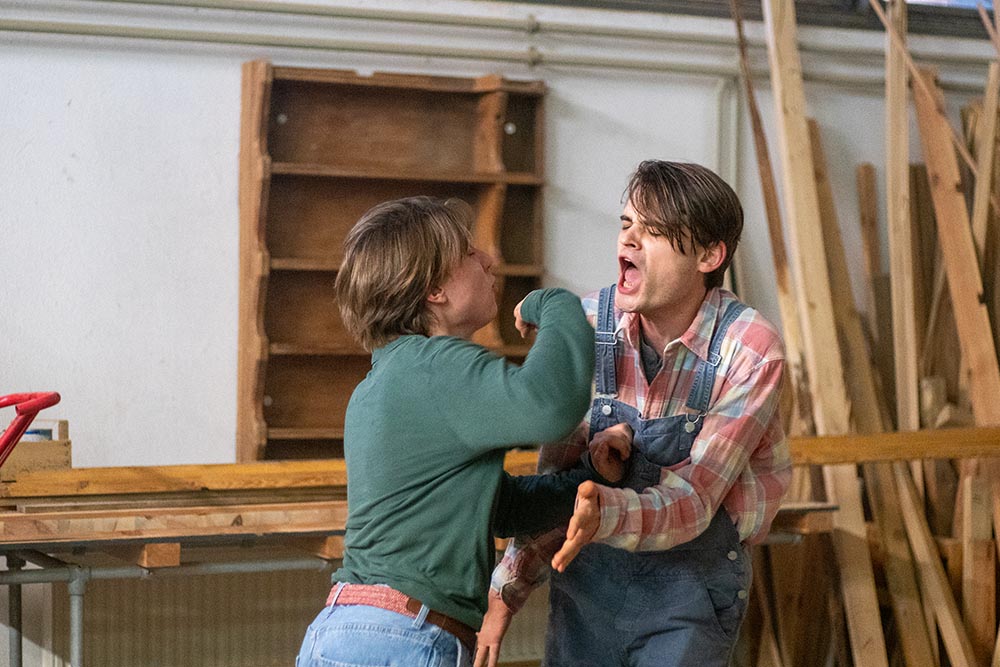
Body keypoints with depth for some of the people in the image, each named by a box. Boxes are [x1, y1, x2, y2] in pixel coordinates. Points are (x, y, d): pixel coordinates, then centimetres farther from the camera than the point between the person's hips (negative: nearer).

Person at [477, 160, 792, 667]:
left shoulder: (751, 351, -21)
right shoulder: (588, 322, -11)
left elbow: (690, 503, -24)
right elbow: (557, 475, -2)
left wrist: (606, 515, -45)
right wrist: (507, 589, -6)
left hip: (691, 581, -3)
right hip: (589, 571, 3)